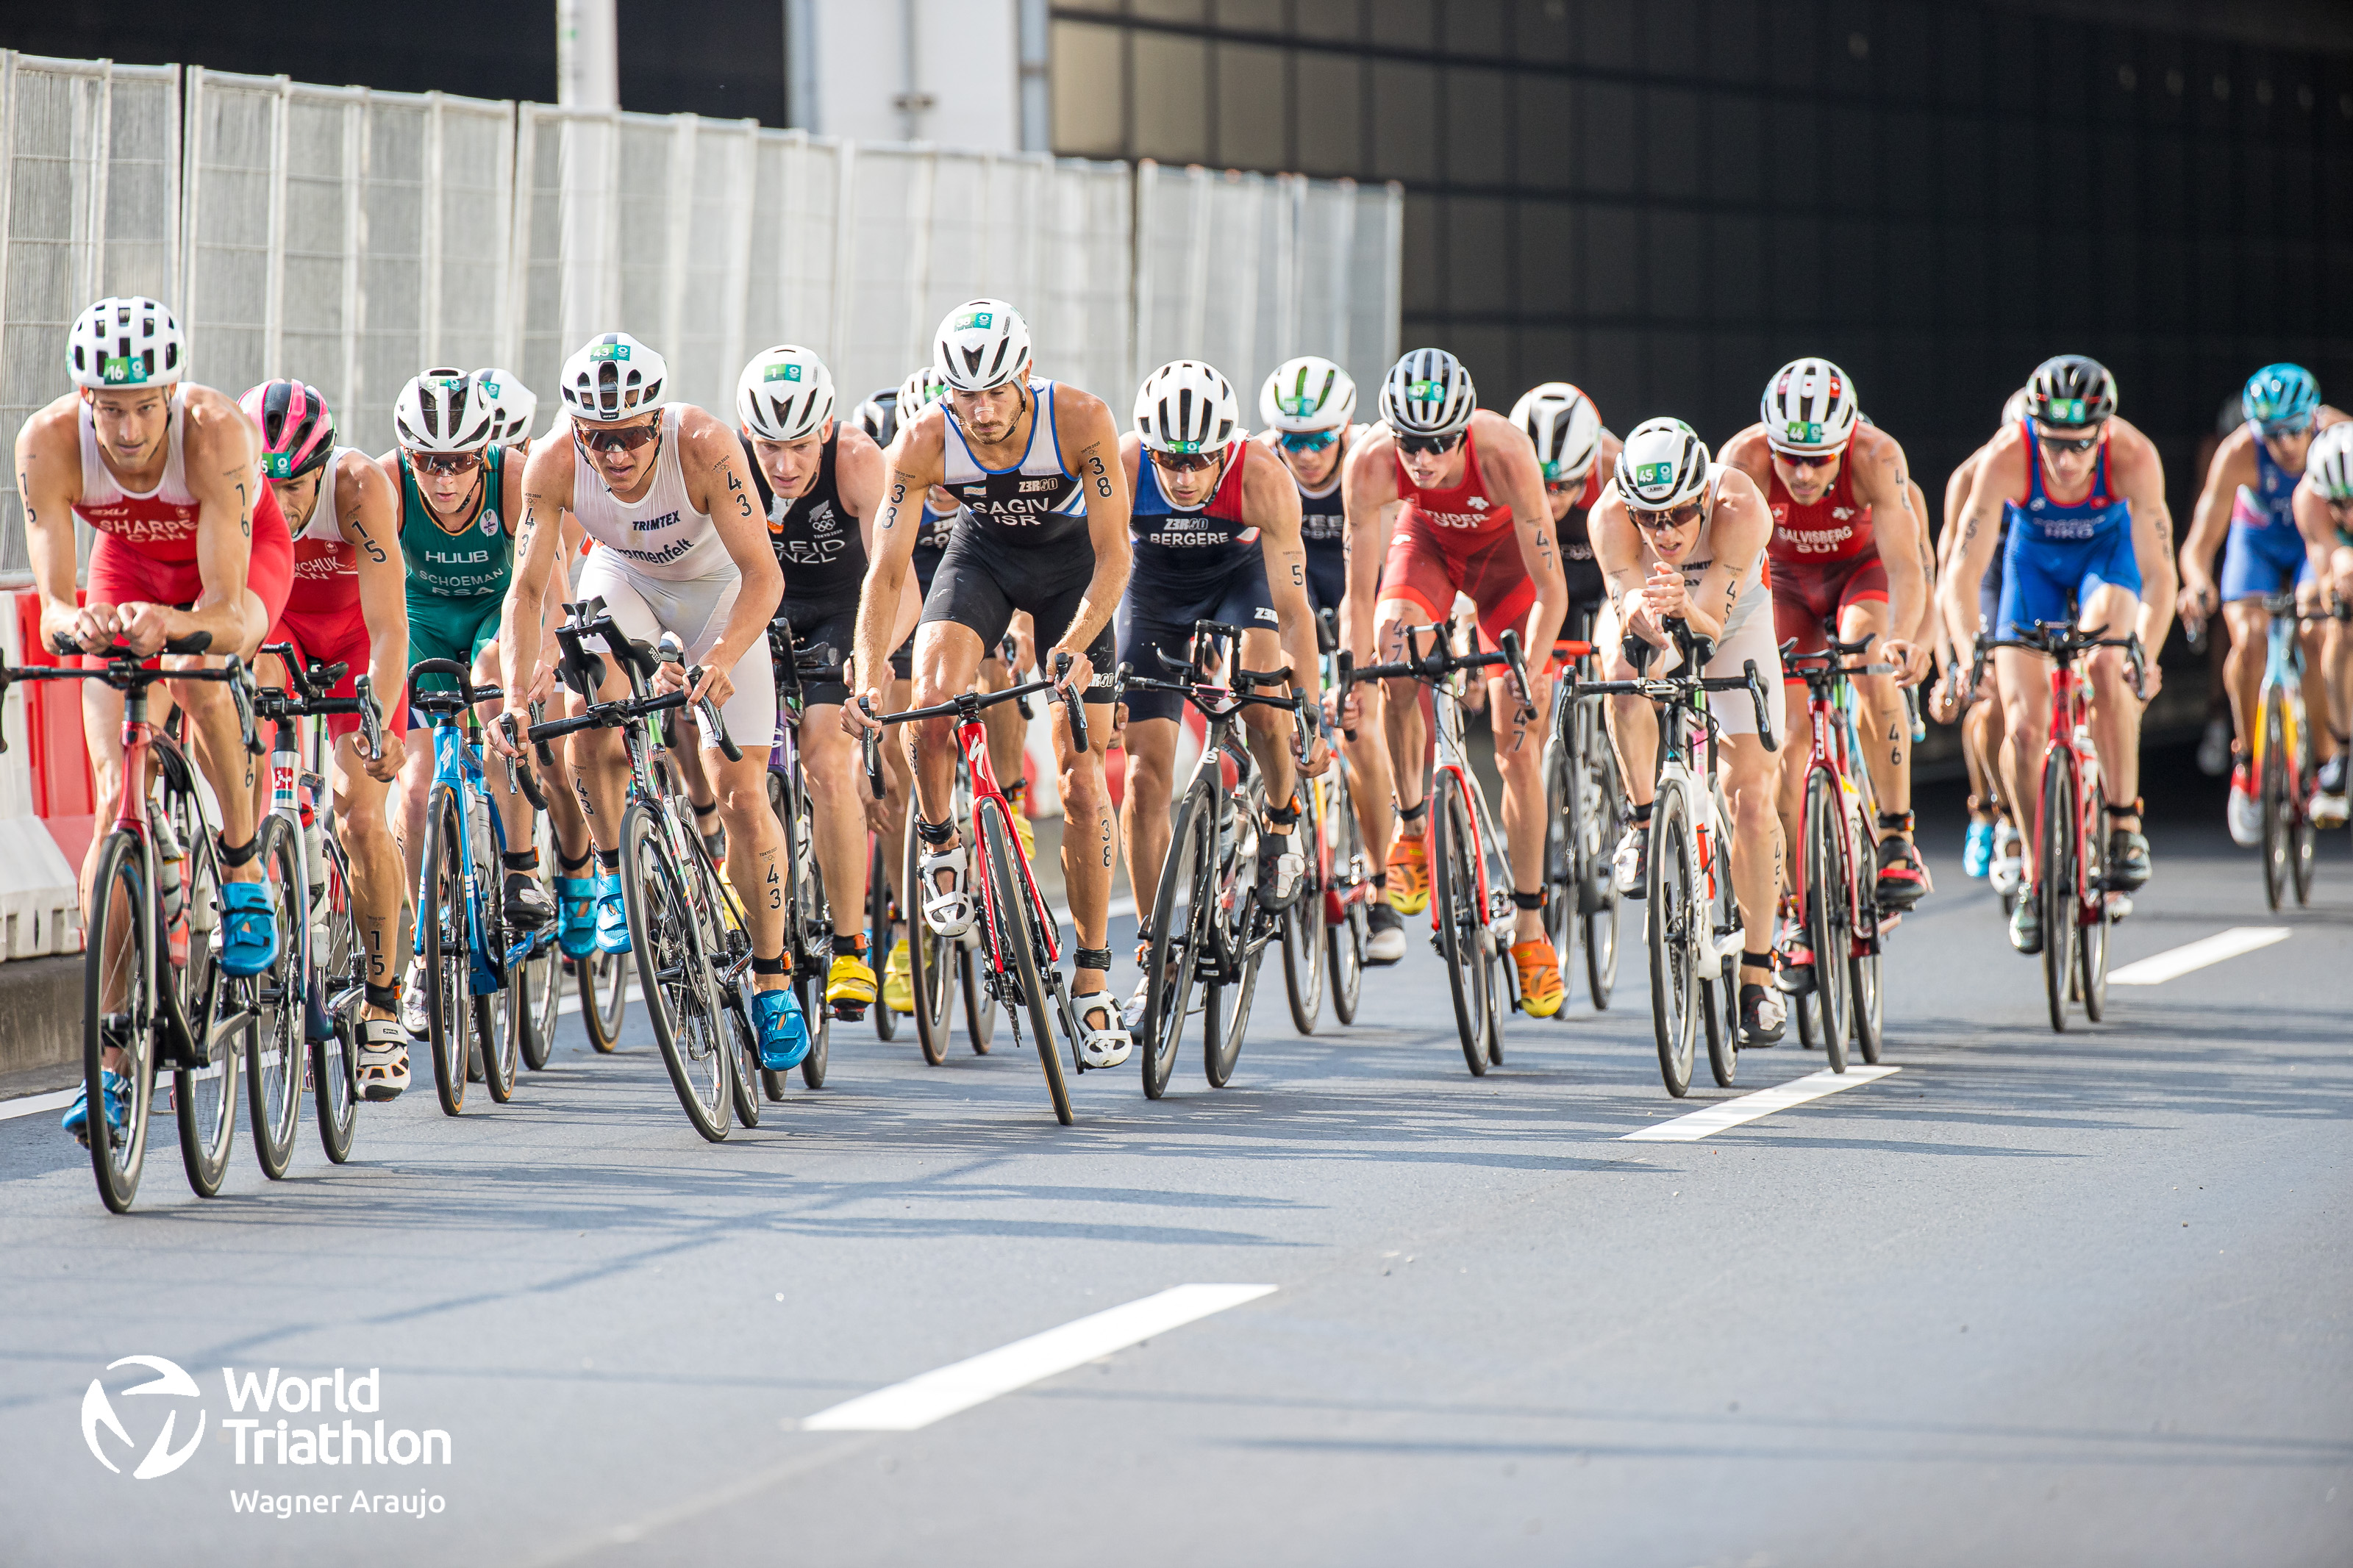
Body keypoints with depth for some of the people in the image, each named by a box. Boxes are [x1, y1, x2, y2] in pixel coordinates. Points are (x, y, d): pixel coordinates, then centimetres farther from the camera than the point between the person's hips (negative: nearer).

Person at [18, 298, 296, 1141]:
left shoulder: (217, 432, -38)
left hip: (245, 555, -2)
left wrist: (172, 625, -61)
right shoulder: (49, 442, -31)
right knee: (118, 797, -11)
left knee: (196, 672, -37)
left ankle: (244, 867, -10)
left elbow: (225, 613, -41)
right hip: (131, 563, 2)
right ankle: (112, 1067, -9)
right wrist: (73, 624, -56)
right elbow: (52, 607, -33)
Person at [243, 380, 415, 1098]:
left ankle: (383, 1004, 3)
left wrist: (380, 723, -51)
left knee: (361, 818, -13)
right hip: (274, 619, 2)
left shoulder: (361, 489, -36)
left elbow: (389, 629, -38)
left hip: (355, 630, -2)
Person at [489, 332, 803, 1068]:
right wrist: (516, 695, -39)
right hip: (623, 577, 2)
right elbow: (526, 590, -25)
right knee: (595, 708, -29)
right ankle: (613, 871, -3)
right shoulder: (554, 464, -29)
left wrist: (720, 660, -52)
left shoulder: (705, 447, -36)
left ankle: (772, 981, 7)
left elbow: (763, 576, -36)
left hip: (717, 588, -2)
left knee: (741, 794, -8)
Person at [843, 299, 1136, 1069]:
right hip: (982, 551, 1)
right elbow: (885, 571, -26)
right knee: (932, 701, -30)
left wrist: (1075, 647, -42)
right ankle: (941, 844, -1)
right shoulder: (923, 441, -27)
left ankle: (1092, 983, 4)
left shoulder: (1080, 420, -31)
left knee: (1080, 779, -5)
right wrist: (870, 676, -40)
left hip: (1070, 557, -1)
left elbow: (1113, 555, -27)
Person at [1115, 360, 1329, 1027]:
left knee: (1263, 702, -30)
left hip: (1242, 572, -1)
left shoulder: (1263, 479, -34)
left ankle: (1282, 821, 2)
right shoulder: (1120, 470, -33)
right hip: (1156, 584, 1)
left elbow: (1291, 604, -31)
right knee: (1146, 773, -7)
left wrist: (1313, 711, -33)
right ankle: (1152, 953, 4)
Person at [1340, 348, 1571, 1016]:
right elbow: (1359, 593, -26)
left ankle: (1530, 927, 3)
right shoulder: (1371, 463, -34)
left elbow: (1550, 589, -32)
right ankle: (1412, 822, -10)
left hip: (1504, 549, -1)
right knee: (1396, 641, -31)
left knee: (1517, 745, -7)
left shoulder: (1504, 454, -39)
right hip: (1427, 540, 1)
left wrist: (1529, 678, -39)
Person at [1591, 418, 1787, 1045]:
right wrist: (1639, 615, -58)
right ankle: (1643, 823, -14)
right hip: (1644, 624, 0)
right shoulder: (1611, 515, -34)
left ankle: (1756, 977, 0)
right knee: (1627, 671, -37)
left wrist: (1682, 607, -60)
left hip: (1733, 623, 0)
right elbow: (1626, 611, -36)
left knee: (1752, 793, -10)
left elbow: (1711, 625, -38)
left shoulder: (1740, 507, -37)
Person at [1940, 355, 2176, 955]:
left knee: (2105, 663, -32)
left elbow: (2158, 574, -35)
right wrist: (1972, 651, -51)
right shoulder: (2006, 458, -35)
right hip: (2034, 556, 1)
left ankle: (2124, 826, -18)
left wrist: (2146, 652, -52)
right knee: (2023, 726, -10)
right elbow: (1962, 575, -34)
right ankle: (2033, 875, 10)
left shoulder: (2133, 457, -35)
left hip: (2108, 551, -1)